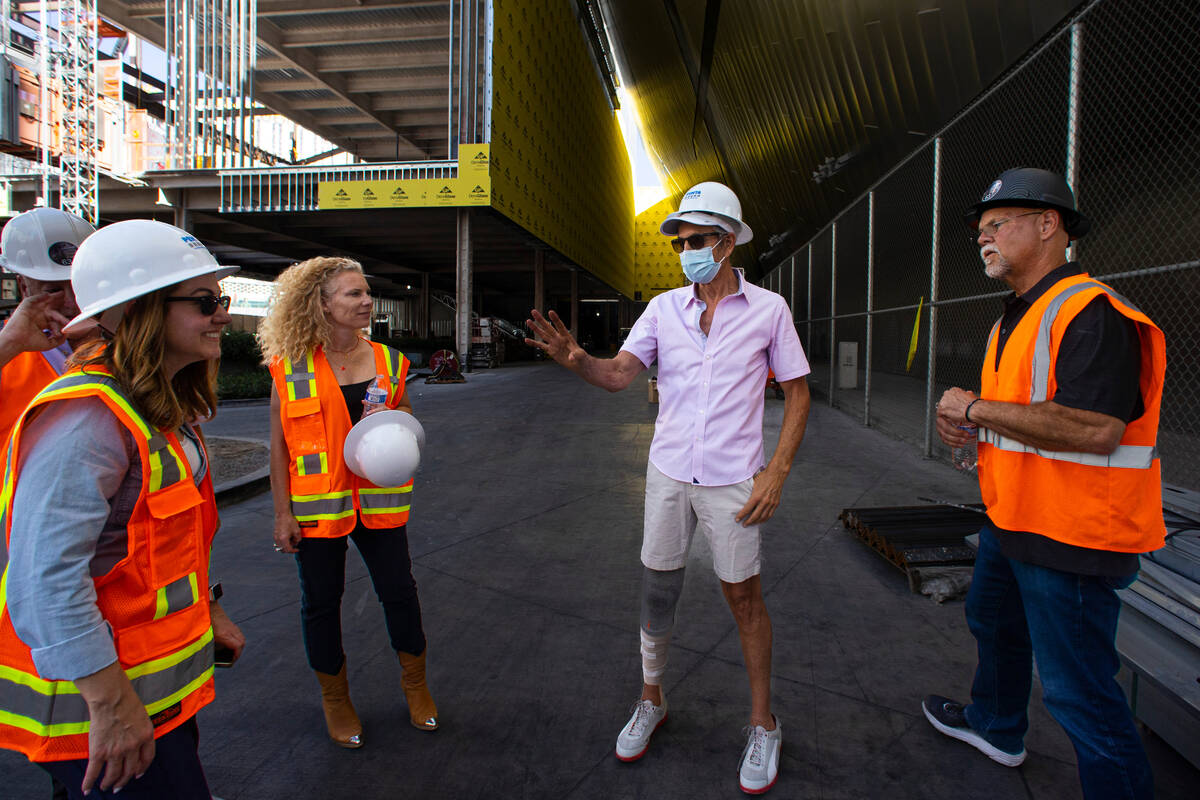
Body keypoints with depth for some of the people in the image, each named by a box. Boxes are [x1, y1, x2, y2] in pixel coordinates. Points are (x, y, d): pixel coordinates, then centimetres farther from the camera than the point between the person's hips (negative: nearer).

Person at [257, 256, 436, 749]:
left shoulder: (387, 361, 3)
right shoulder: (292, 368, -6)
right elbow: (279, 445, -2)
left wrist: (390, 418, -8)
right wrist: (283, 512, -4)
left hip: (378, 500, 2)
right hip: (317, 505, -2)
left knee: (399, 592, 9)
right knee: (321, 602, 11)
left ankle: (415, 684, 33)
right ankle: (335, 699, 33)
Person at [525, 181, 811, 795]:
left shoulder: (768, 309, -4)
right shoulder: (664, 308, 2)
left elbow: (796, 391, 0)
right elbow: (619, 374, -8)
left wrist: (777, 471, -9)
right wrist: (574, 357, -30)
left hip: (732, 480, -3)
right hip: (668, 473, 3)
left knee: (743, 597, 8)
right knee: (657, 588, 11)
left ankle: (763, 725, 28)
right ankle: (651, 701, 34)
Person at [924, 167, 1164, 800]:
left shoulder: (1090, 312, -21)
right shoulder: (1016, 318, 13)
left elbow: (1094, 428, -33)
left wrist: (976, 407, -23)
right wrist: (963, 422, 2)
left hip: (1070, 535, -11)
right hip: (1011, 519, 11)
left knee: (1076, 688, -2)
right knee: (994, 623, 28)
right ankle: (994, 725, 51)